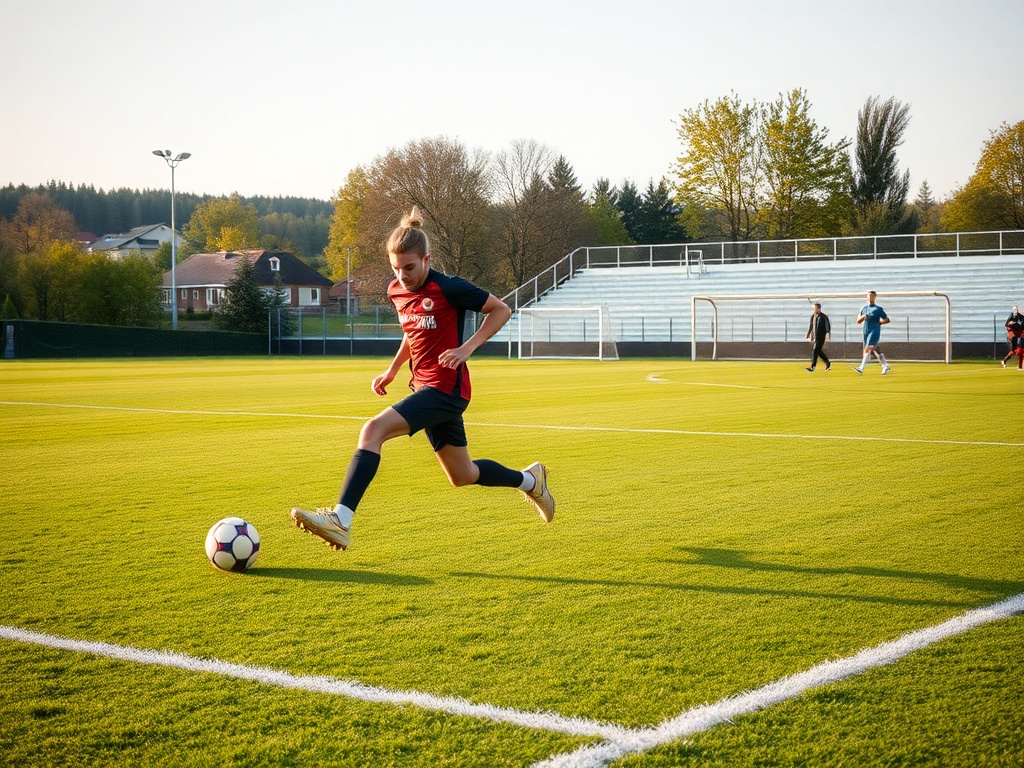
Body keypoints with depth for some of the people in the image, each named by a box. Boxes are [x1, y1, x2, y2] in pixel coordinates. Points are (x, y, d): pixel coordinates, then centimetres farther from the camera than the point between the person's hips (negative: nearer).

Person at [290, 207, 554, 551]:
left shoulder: (448, 288, -14)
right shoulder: (397, 291, 7)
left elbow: (501, 310, -6)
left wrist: (467, 347, -16)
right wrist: (393, 369, 14)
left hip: (446, 389, -9)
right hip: (425, 386, 9)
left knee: (373, 430, -25)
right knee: (462, 475, 19)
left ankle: (340, 520, -30)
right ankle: (529, 479, 44)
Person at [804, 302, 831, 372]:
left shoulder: (823, 317, -11)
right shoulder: (812, 316, 9)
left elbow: (828, 326, -13)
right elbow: (810, 327, 18)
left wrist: (827, 334, -25)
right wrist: (808, 336, 18)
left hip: (821, 337, -7)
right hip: (815, 337, 7)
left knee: (815, 351, -11)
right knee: (819, 351, 13)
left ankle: (812, 367, -10)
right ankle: (828, 363, 32)